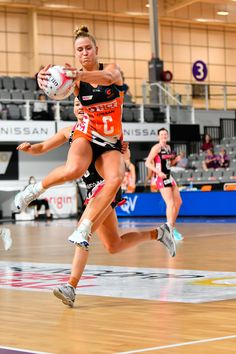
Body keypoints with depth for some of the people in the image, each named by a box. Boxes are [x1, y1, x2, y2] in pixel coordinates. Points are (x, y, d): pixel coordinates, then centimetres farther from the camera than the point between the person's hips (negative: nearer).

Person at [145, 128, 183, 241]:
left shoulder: (168, 147, 13)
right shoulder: (156, 147, -10)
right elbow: (147, 163, -15)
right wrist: (158, 172, -27)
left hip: (169, 177, 9)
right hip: (161, 178, -9)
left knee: (178, 202, 12)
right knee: (170, 204, -13)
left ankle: (172, 226, 24)